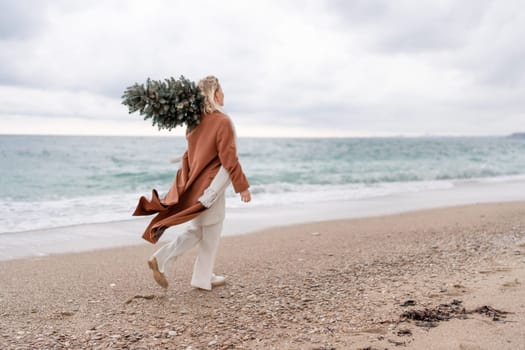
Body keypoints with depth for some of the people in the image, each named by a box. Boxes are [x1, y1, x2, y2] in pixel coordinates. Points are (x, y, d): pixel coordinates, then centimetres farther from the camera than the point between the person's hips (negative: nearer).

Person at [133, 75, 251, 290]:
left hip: (196, 184, 7)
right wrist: (242, 186, -11)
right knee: (211, 233, 8)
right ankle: (203, 278, 20)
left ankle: (161, 259, 12)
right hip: (212, 186, -7)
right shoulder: (223, 122, -17)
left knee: (196, 230, 20)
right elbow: (229, 159, -17)